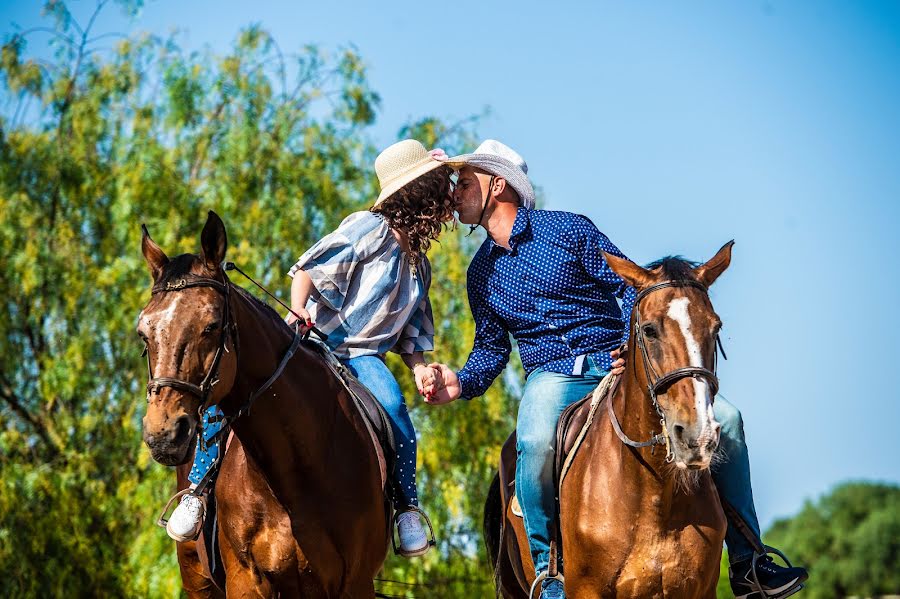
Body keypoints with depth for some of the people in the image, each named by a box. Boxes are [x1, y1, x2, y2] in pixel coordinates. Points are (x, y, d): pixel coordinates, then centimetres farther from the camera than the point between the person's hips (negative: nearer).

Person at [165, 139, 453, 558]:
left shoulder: (420, 265, 17)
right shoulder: (371, 228, -4)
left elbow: (409, 334, 22)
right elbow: (310, 267, -6)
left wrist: (419, 367, 4)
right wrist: (297, 311, -18)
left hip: (362, 356, 4)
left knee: (392, 405, -31)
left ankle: (408, 508, -19)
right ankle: (198, 492, -11)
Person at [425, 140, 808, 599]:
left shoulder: (567, 229, 3)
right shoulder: (481, 272, 14)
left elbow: (630, 286, 0)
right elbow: (491, 348, 17)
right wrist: (461, 383, -4)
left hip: (619, 361, -1)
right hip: (552, 375, 1)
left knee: (723, 417, -18)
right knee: (536, 443, -37)